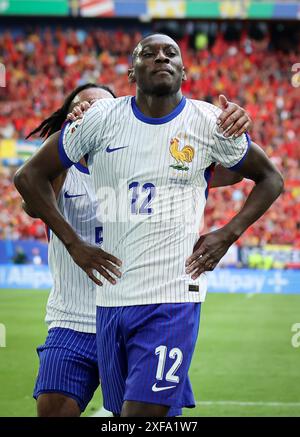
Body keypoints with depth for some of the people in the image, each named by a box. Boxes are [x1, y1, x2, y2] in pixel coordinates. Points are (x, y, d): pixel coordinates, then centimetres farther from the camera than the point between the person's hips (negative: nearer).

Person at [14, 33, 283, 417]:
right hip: (111, 299, 3)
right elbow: (30, 177, 10)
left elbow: (270, 178, 15)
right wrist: (74, 245, 3)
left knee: (144, 411, -15)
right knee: (121, 410, 9)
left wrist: (227, 236, 2)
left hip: (173, 297, -3)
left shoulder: (208, 123, 1)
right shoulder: (101, 118, 2)